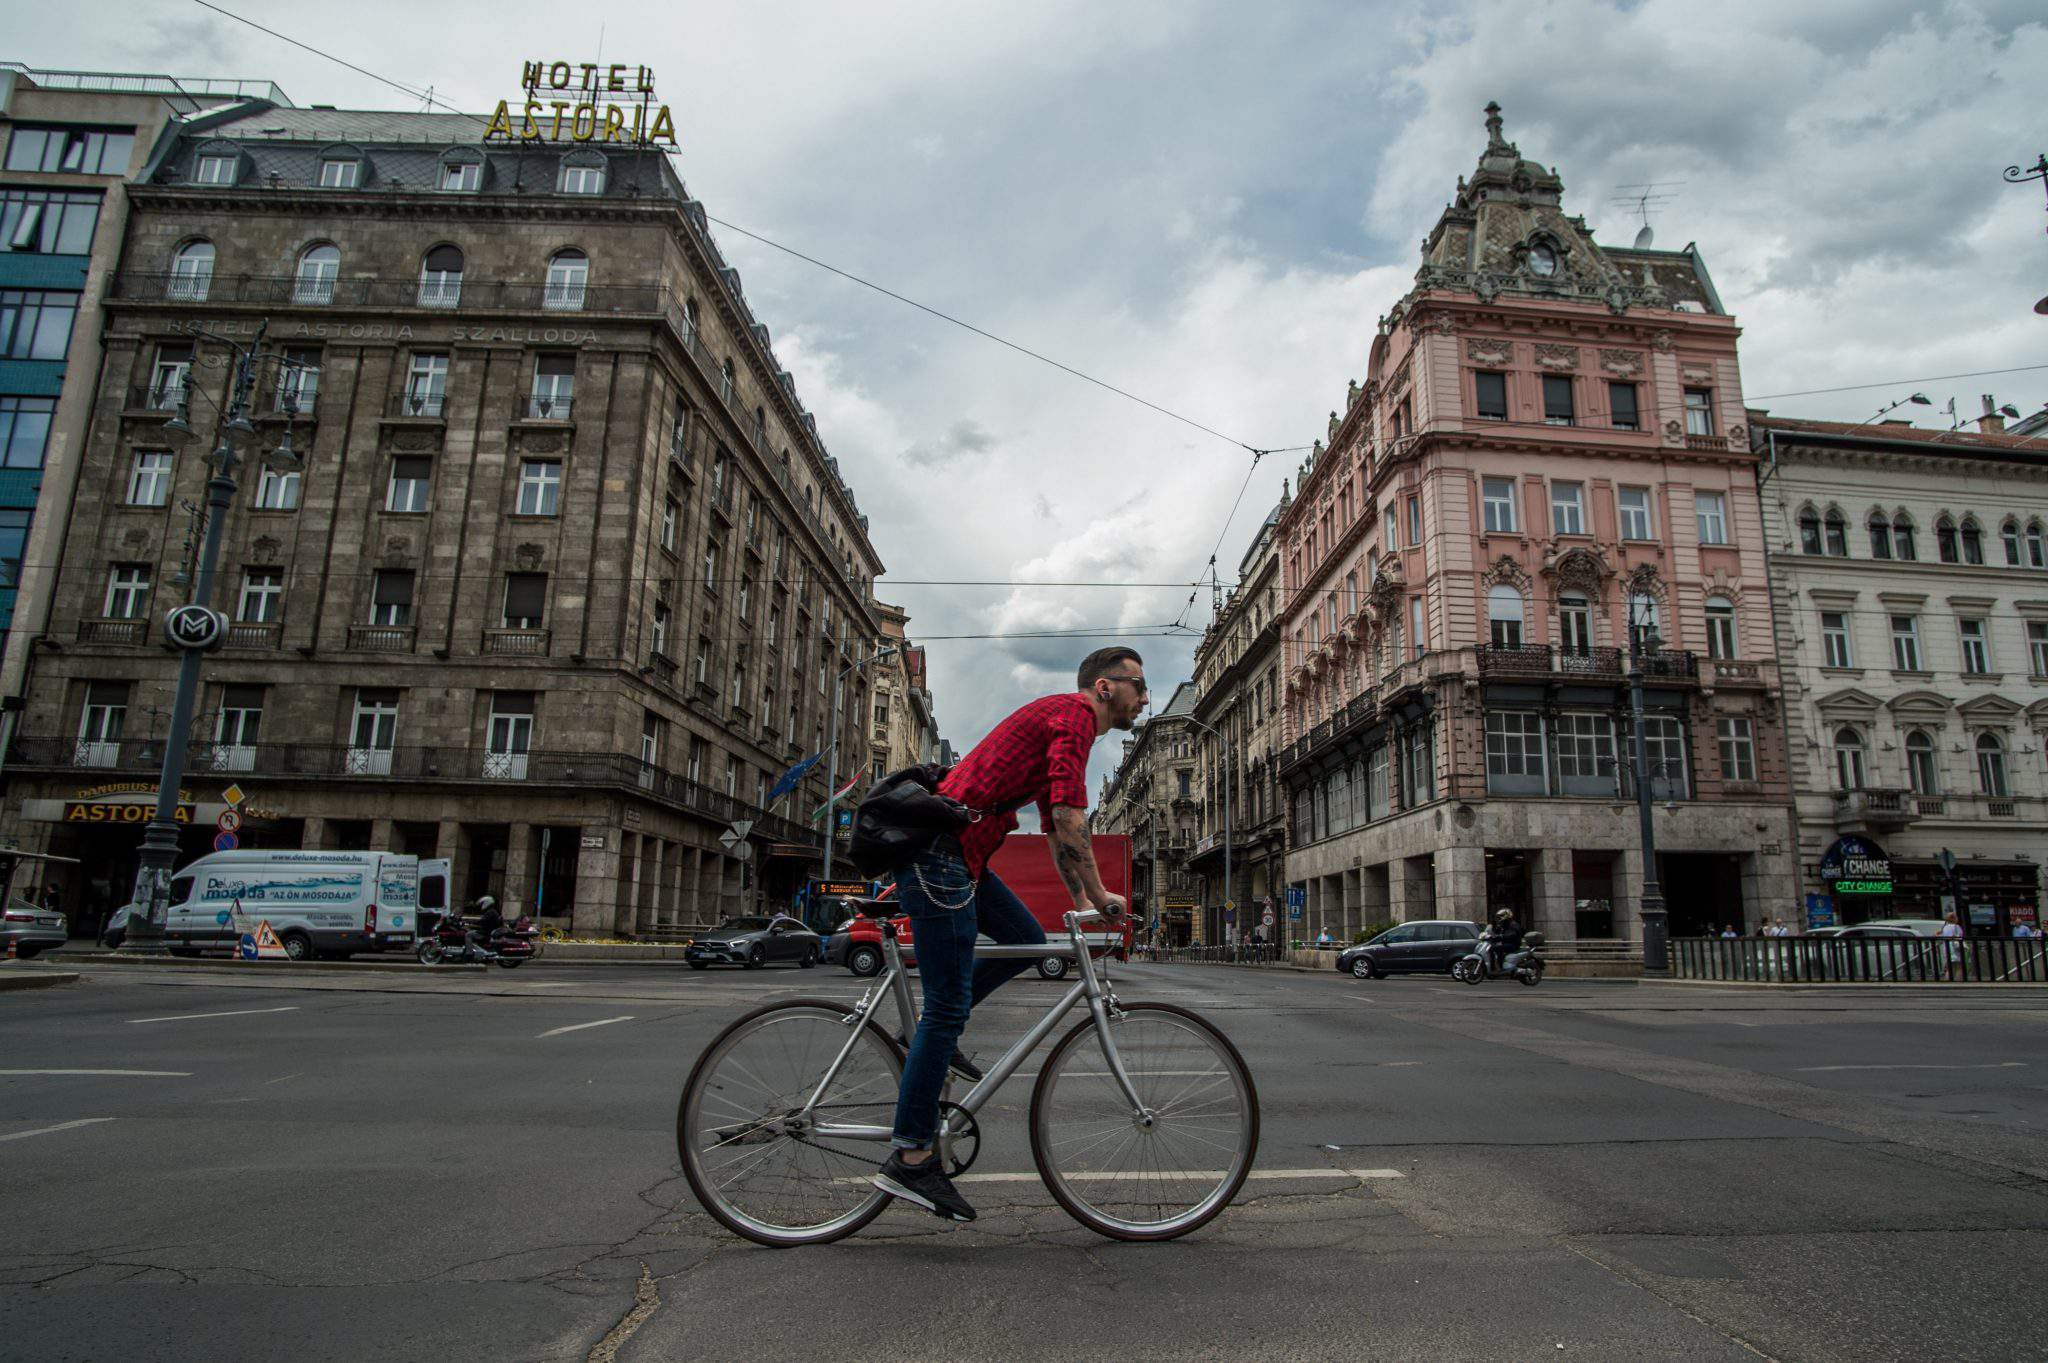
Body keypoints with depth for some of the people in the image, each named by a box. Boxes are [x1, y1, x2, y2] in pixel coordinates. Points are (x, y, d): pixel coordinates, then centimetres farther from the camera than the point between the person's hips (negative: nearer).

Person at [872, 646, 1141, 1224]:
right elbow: (1068, 817, -17)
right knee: (949, 1006, -6)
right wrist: (1102, 899, -8)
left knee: (1028, 941, 14)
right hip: (939, 854, -10)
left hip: (958, 856, 10)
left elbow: (1055, 829, 28)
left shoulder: (1058, 720, 25)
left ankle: (931, 1034, 18)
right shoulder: (1073, 714, -6)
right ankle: (909, 1159, 0)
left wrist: (1084, 905, 23)